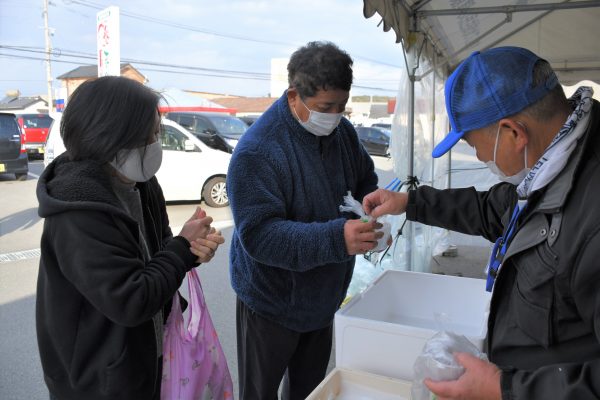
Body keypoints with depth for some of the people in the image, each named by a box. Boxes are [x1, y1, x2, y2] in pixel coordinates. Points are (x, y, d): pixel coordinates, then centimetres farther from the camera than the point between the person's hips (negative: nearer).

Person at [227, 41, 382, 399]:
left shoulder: (342, 131, -3)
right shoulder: (257, 151, -27)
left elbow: (365, 180, 13)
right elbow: (258, 234, -31)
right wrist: (336, 238, -41)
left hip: (323, 297, 7)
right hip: (272, 301, -6)